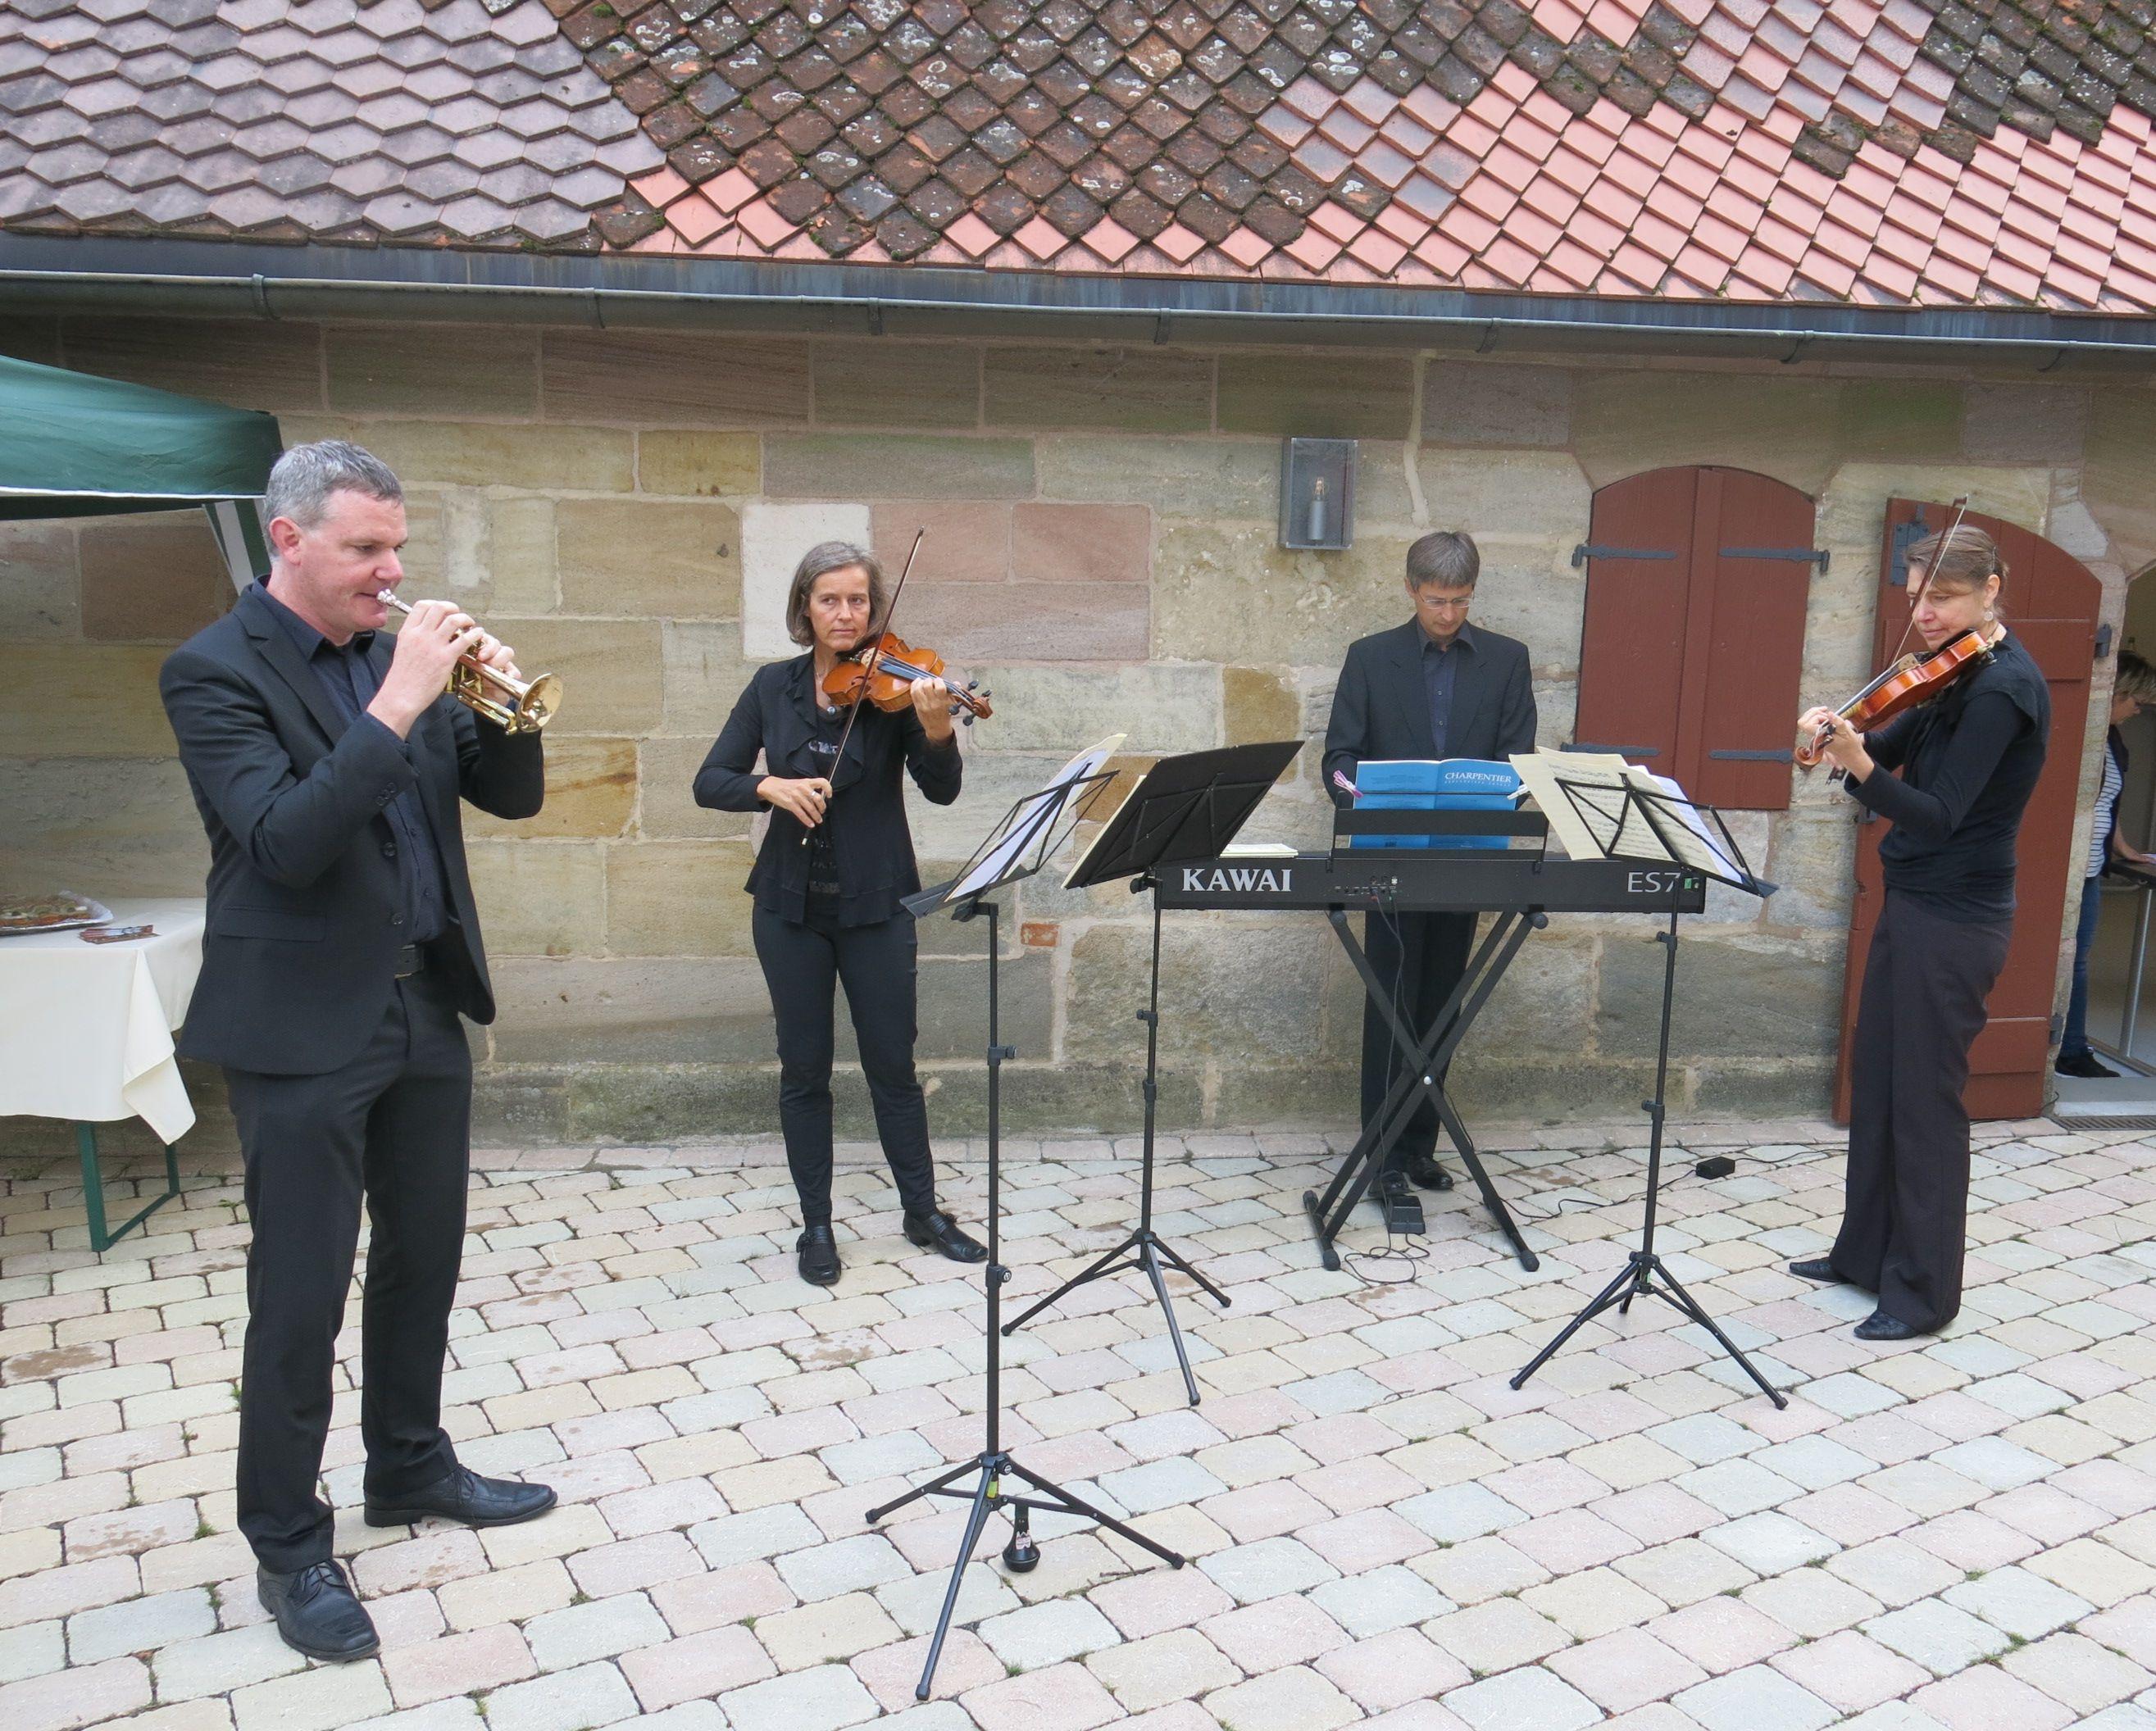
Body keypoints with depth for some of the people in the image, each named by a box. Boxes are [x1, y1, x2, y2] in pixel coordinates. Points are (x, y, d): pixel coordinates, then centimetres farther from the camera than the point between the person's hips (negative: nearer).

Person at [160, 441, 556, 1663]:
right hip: (306, 1031, -6)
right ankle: (289, 1549, 19)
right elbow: (284, 843, -24)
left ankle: (411, 1467, 37)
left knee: (425, 1260, 17)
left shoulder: (396, 654, 8)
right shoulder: (215, 670, -11)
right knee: (302, 1298, 2)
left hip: (426, 1008, 7)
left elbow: (512, 793, 7)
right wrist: (395, 707, -27)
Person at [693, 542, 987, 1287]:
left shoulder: (890, 684, -5)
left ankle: (923, 1212, 24)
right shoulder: (774, 687, 2)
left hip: (875, 903, -1)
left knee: (892, 1063, 7)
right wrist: (770, 786, -20)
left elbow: (941, 789, -16)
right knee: (804, 1069, 8)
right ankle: (816, 1225, 21)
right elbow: (710, 782, -1)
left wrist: (936, 728, -36)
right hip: (791, 905, 2)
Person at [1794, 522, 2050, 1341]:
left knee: (1925, 1098, -1)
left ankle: (1924, 1291, 12)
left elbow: (1938, 816, -24)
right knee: (1876, 1079, 16)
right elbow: (1896, 748, 9)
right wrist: (1844, 736, -10)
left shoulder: (2002, 686, -18)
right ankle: (1865, 1251, 29)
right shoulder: (1962, 676, 10)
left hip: (1952, 922, -9)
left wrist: (1859, 766, -37)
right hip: (1916, 904, 9)